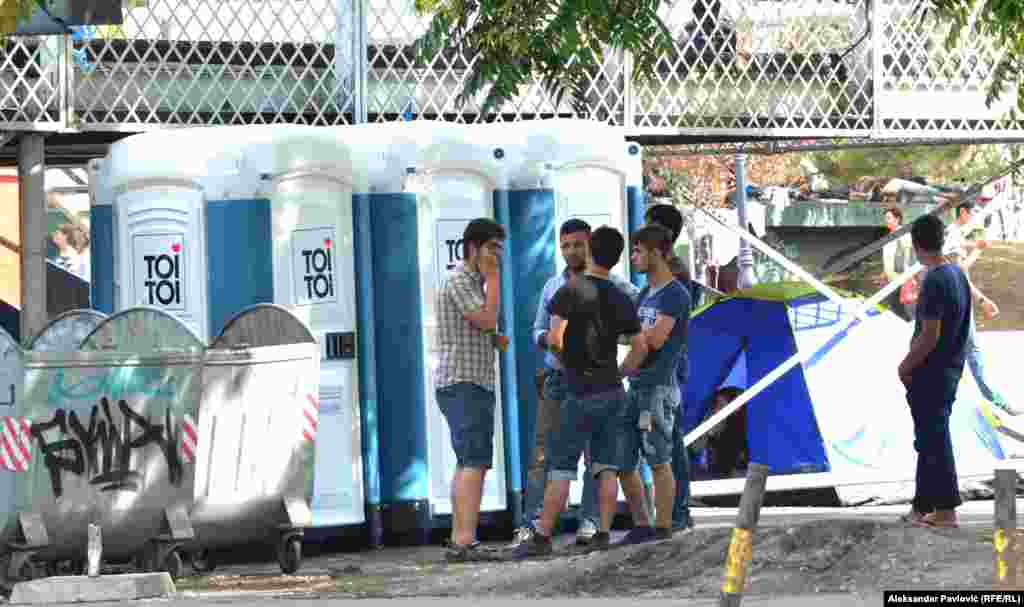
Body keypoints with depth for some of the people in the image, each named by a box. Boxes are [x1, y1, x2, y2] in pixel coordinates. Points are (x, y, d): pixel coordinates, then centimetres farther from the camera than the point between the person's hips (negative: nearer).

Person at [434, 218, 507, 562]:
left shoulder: (474, 282, 21)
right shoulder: (459, 281, -10)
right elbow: (487, 319, -21)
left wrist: (494, 339, 9)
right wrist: (493, 277, -11)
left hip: (475, 384, 11)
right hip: (463, 383, -11)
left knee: (467, 465, 11)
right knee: (474, 463, -17)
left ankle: (459, 541, 12)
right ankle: (465, 541, -25)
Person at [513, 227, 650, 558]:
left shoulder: (572, 291, -10)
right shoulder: (622, 300, 8)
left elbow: (555, 338, -16)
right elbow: (640, 348, 10)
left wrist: (565, 358, 3)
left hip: (582, 393, -5)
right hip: (614, 392, 5)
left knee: (561, 467, -2)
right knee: (607, 468, 6)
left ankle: (542, 537, -1)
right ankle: (602, 533, 3)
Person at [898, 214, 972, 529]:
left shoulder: (934, 281, -21)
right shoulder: (958, 274, 6)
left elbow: (930, 335, -22)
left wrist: (906, 366, -10)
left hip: (930, 374, -9)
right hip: (950, 370, 9)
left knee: (934, 439, -1)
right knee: (929, 438, 15)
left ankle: (946, 511, 3)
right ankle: (923, 506, 20)